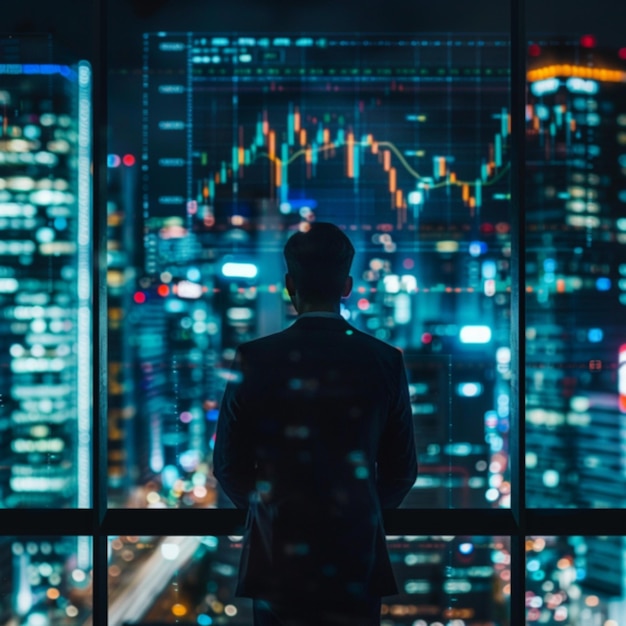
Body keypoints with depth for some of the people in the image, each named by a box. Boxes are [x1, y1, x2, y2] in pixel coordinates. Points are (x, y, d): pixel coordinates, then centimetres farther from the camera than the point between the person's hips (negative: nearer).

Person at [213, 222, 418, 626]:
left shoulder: (255, 360, -7)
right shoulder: (385, 362, -5)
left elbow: (229, 466, 0)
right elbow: (401, 471, 3)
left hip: (277, 559, 0)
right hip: (357, 561, 1)